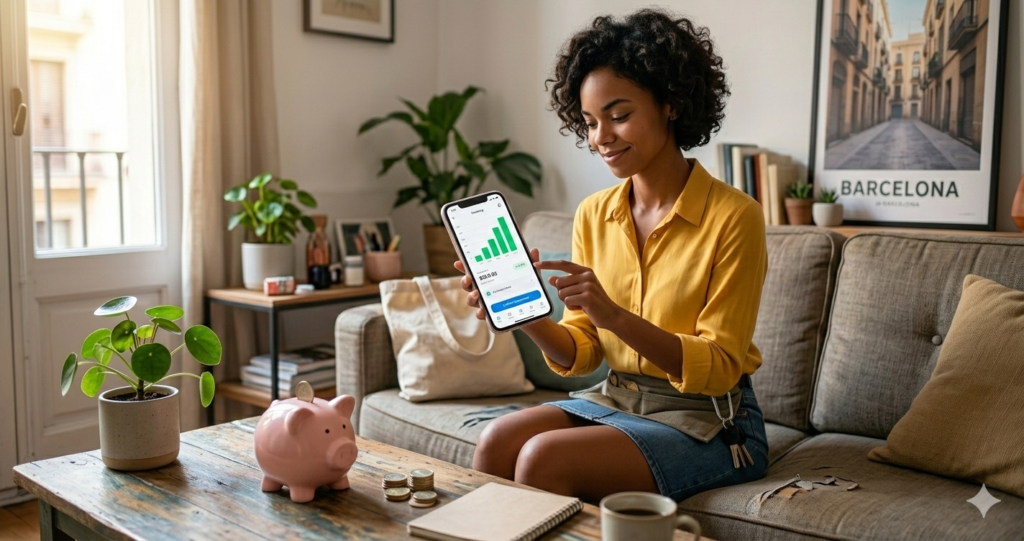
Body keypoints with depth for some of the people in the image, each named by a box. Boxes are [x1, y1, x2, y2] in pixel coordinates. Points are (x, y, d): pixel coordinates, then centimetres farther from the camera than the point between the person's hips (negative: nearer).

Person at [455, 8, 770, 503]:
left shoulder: (734, 216, -14)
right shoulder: (593, 215, 2)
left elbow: (719, 368, -15)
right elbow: (581, 354, 3)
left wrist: (615, 316, -29)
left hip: (708, 423, -5)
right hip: (615, 401, 5)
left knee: (545, 458, -25)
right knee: (496, 442, -20)